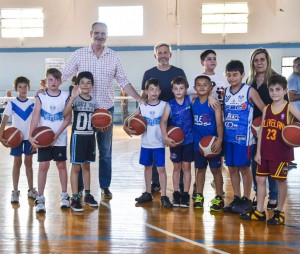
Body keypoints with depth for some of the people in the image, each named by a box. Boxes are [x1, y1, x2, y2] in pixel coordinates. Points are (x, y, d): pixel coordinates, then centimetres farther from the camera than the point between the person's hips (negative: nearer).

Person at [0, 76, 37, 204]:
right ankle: (15, 191, 11)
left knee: (28, 162, 10)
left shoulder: (32, 104, -2)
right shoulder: (11, 103, -7)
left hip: (29, 137, 2)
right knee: (17, 162, 5)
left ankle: (31, 189, 19)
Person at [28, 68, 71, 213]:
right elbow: (35, 117, -9)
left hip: (60, 138, 1)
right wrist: (30, 135, -21)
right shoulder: (41, 97, -2)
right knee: (43, 166, -1)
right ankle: (40, 198, 6)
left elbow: (67, 119, -4)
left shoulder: (65, 96, -2)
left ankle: (64, 195, 22)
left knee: (61, 165, 9)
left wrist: (57, 134, -14)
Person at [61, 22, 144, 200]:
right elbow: (64, 76, -2)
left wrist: (140, 100, 0)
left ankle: (105, 186, 20)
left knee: (105, 150, 9)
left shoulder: (113, 56, 4)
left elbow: (124, 81, 6)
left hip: (107, 109, 2)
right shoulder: (79, 54, 0)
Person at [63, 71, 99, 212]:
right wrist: (73, 97, -39)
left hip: (90, 136, 5)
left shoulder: (94, 101, 6)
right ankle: (75, 198, 5)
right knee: (76, 167, 0)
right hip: (77, 136, -5)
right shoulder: (74, 99, -9)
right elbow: (65, 113, -28)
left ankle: (87, 195, 25)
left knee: (86, 166, 15)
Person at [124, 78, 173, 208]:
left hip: (159, 143, -3)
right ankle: (148, 194, 25)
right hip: (145, 143, 3)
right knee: (147, 167, 14)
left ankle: (164, 196, 1)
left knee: (161, 169, -4)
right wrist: (126, 127, -13)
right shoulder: (142, 107, 0)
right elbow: (129, 119, 6)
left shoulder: (164, 105, -6)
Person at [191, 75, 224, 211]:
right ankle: (199, 196, 24)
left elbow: (219, 123, -15)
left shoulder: (214, 104, -10)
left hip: (212, 142, -4)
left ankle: (219, 198, 13)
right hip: (198, 142, 4)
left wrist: (219, 140, -26)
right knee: (200, 168, 14)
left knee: (215, 169, 4)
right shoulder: (193, 103, 3)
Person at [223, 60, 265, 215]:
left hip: (243, 136, -5)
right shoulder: (225, 92, 8)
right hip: (228, 136, 5)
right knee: (232, 168, 10)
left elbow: (265, 110, -5)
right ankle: (236, 199, 20)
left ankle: (246, 200, 13)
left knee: (244, 168, 2)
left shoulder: (249, 91, -6)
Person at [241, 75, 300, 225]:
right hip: (265, 151, 5)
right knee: (260, 179, 8)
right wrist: (258, 152, 5)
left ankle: (279, 212, 18)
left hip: (282, 152, -5)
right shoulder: (266, 108, 7)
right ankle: (259, 212, 19)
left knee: (281, 180, 4)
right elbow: (261, 130, 8)